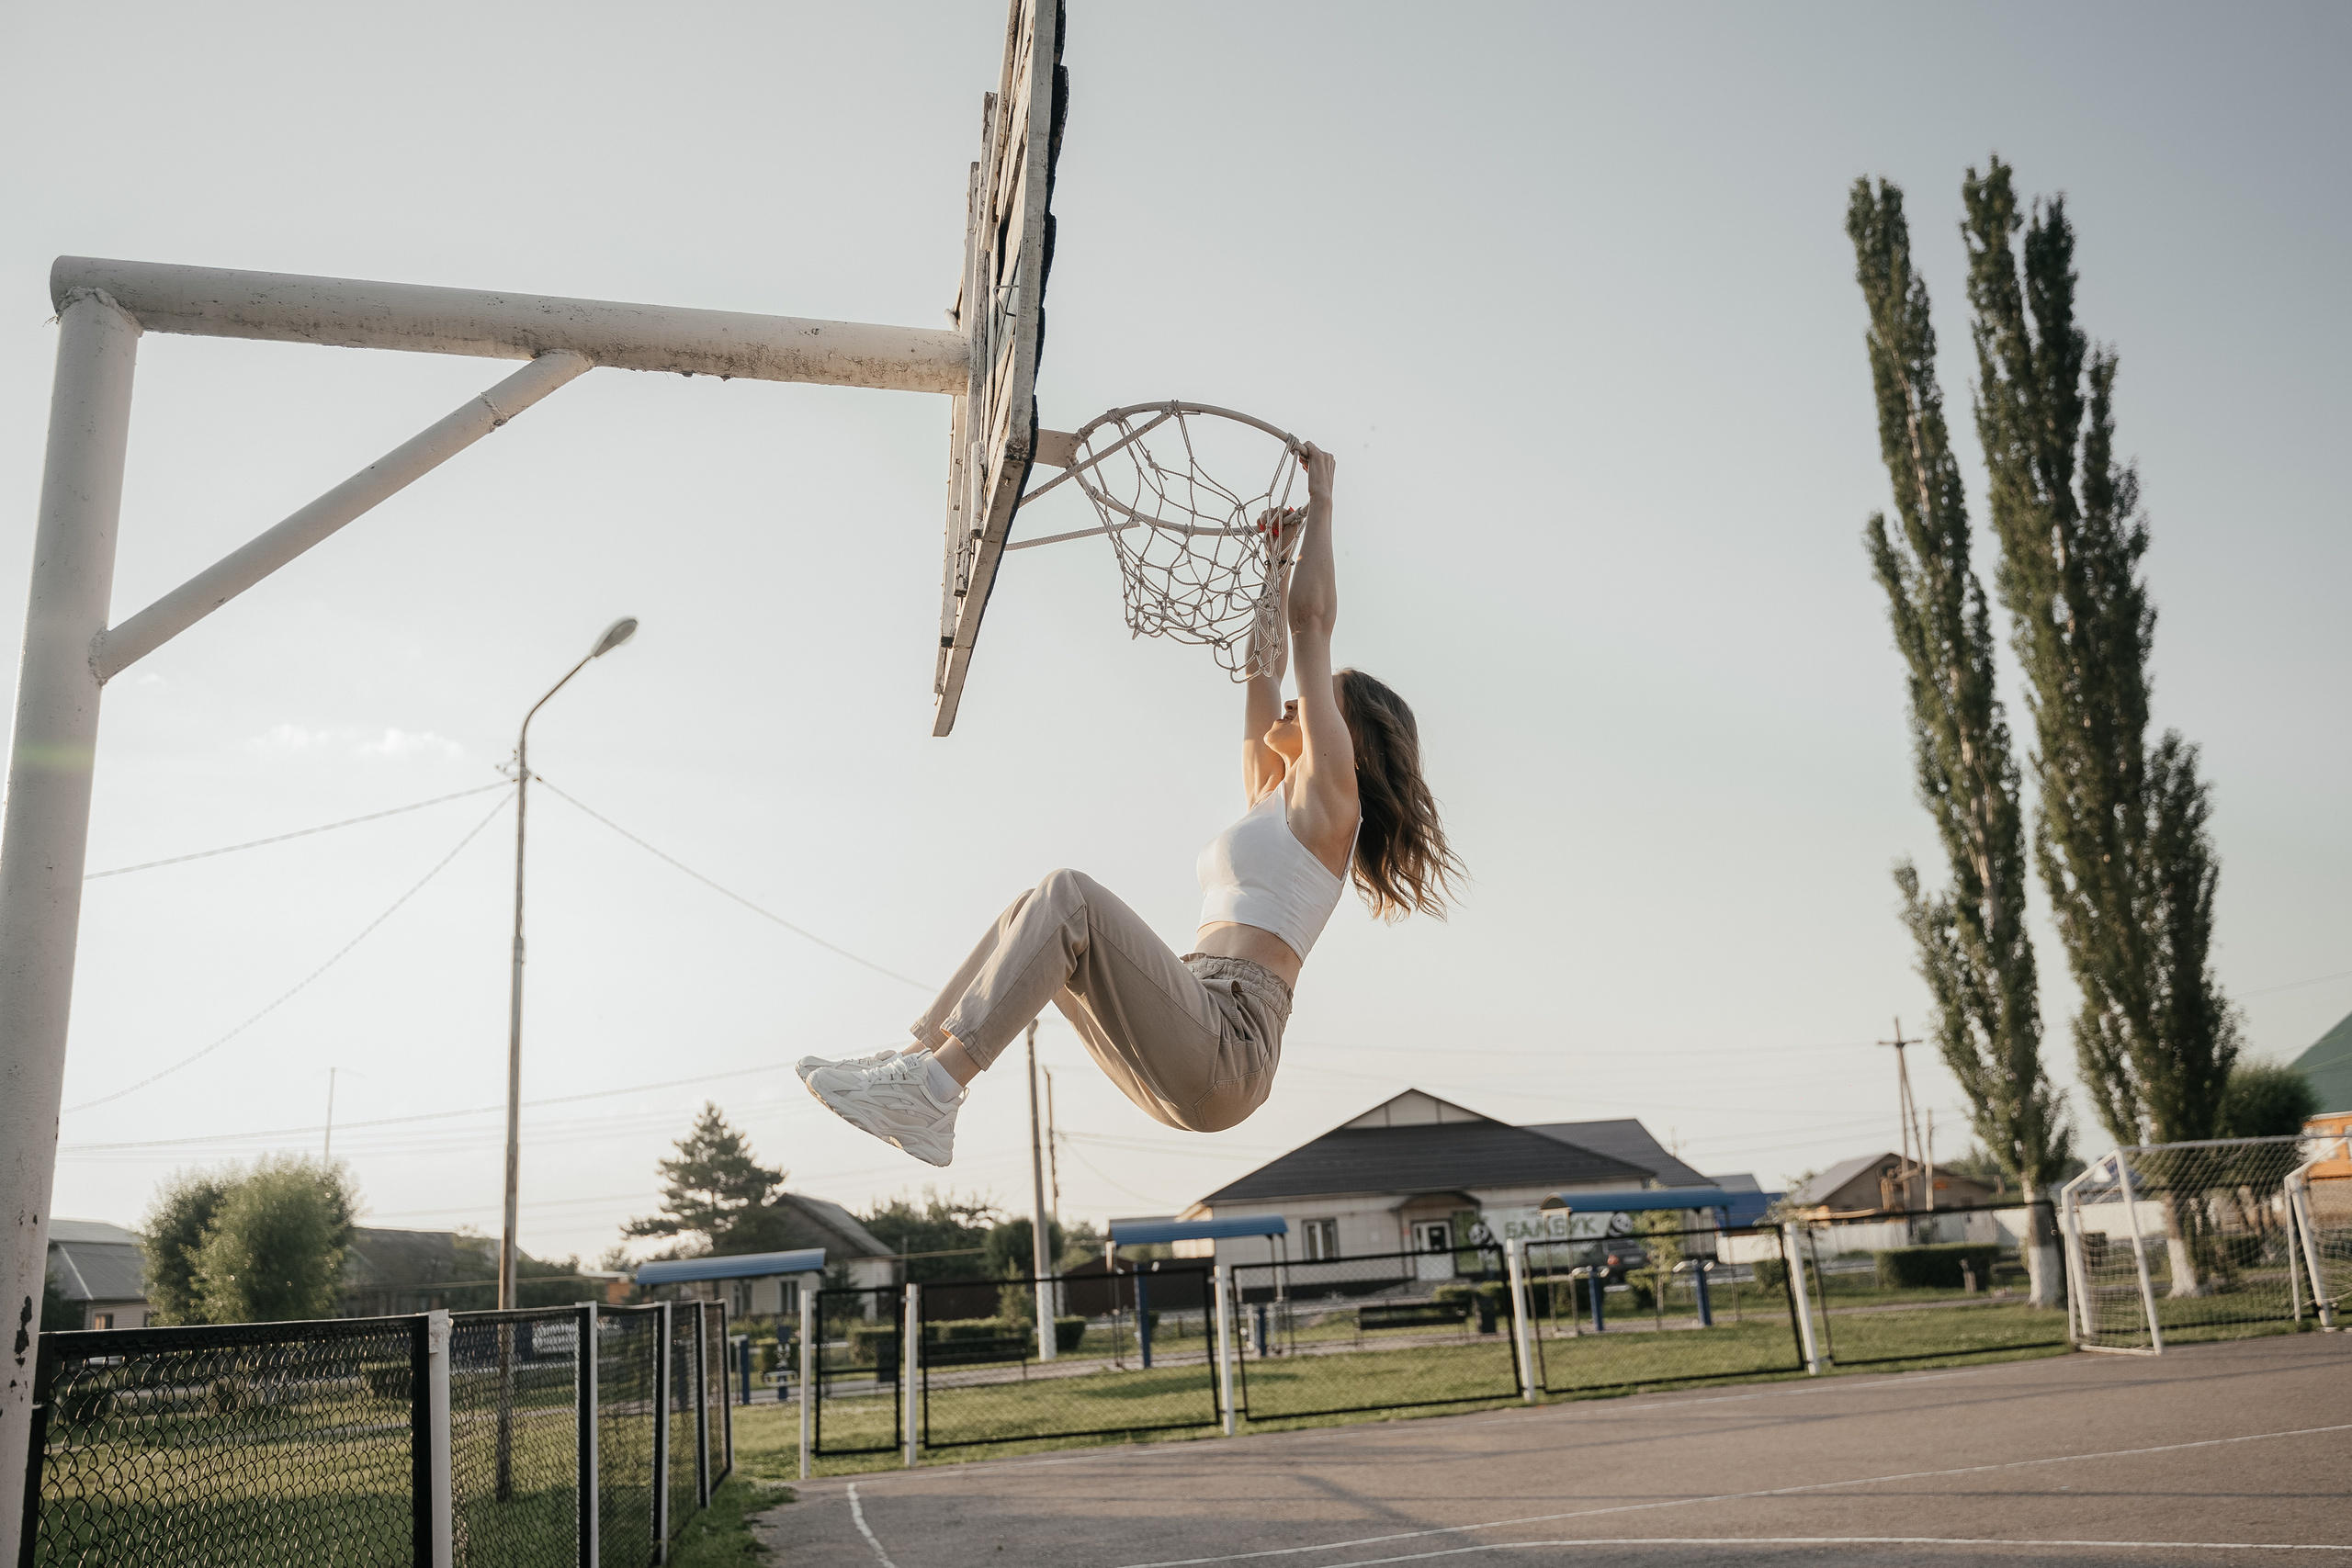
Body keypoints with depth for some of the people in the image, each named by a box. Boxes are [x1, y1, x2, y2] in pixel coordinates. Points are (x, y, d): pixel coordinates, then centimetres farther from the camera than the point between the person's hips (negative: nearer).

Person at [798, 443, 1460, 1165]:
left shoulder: (1327, 794, 2)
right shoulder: (1277, 797, 26)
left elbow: (1311, 619, 2)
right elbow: (1266, 668, 36)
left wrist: (1320, 501, 10)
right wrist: (1278, 560, 44)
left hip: (1226, 1043, -9)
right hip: (1194, 1061, 10)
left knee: (1067, 897, -23)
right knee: (1043, 920, 11)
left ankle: (931, 1094, -31)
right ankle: (923, 1059, -1)